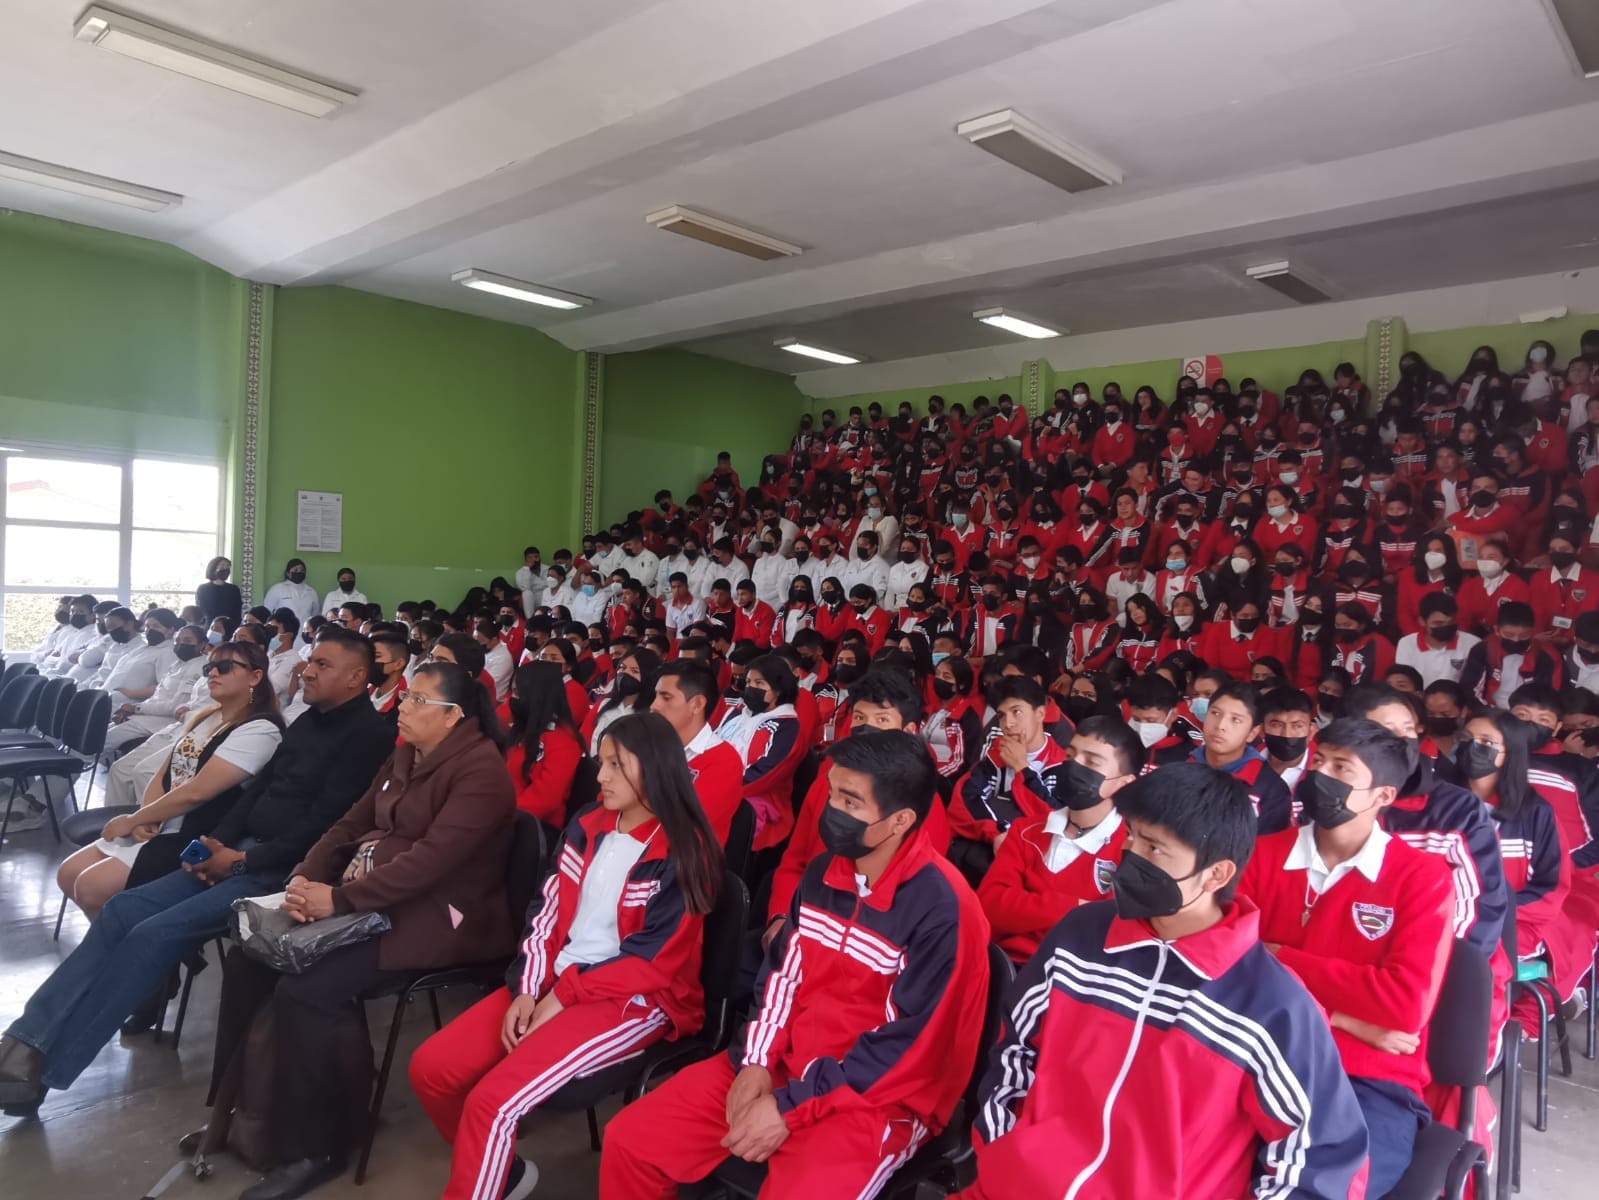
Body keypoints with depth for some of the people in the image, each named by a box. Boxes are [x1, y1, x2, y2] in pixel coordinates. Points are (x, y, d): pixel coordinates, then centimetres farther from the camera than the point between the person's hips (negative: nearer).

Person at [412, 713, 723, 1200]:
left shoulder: (683, 854, -14)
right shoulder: (586, 828, 6)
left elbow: (652, 962, -15)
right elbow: (546, 914, 6)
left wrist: (563, 997, -14)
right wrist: (526, 989, -8)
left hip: (634, 999, -7)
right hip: (555, 984, 7)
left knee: (492, 1100, -23)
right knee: (431, 1068, -1)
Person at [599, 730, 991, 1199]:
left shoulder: (943, 908, -20)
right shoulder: (823, 871, 2)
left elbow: (907, 1046, -19)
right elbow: (781, 972, 9)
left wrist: (791, 1107, -17)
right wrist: (756, 1063, -6)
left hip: (878, 1098, -6)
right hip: (784, 1063, 6)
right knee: (629, 1141, -2)